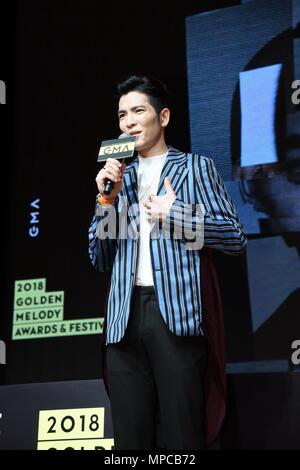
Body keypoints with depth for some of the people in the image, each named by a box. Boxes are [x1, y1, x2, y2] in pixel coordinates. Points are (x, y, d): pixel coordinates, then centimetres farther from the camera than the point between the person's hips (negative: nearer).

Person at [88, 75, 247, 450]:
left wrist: (173, 214, -7)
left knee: (180, 434, -2)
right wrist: (107, 198, 2)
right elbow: (100, 258, 15)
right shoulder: (119, 177, 20)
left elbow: (235, 237, 3)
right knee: (130, 435, 5)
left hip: (176, 310, -4)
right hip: (125, 317, 4)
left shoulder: (195, 166, 10)